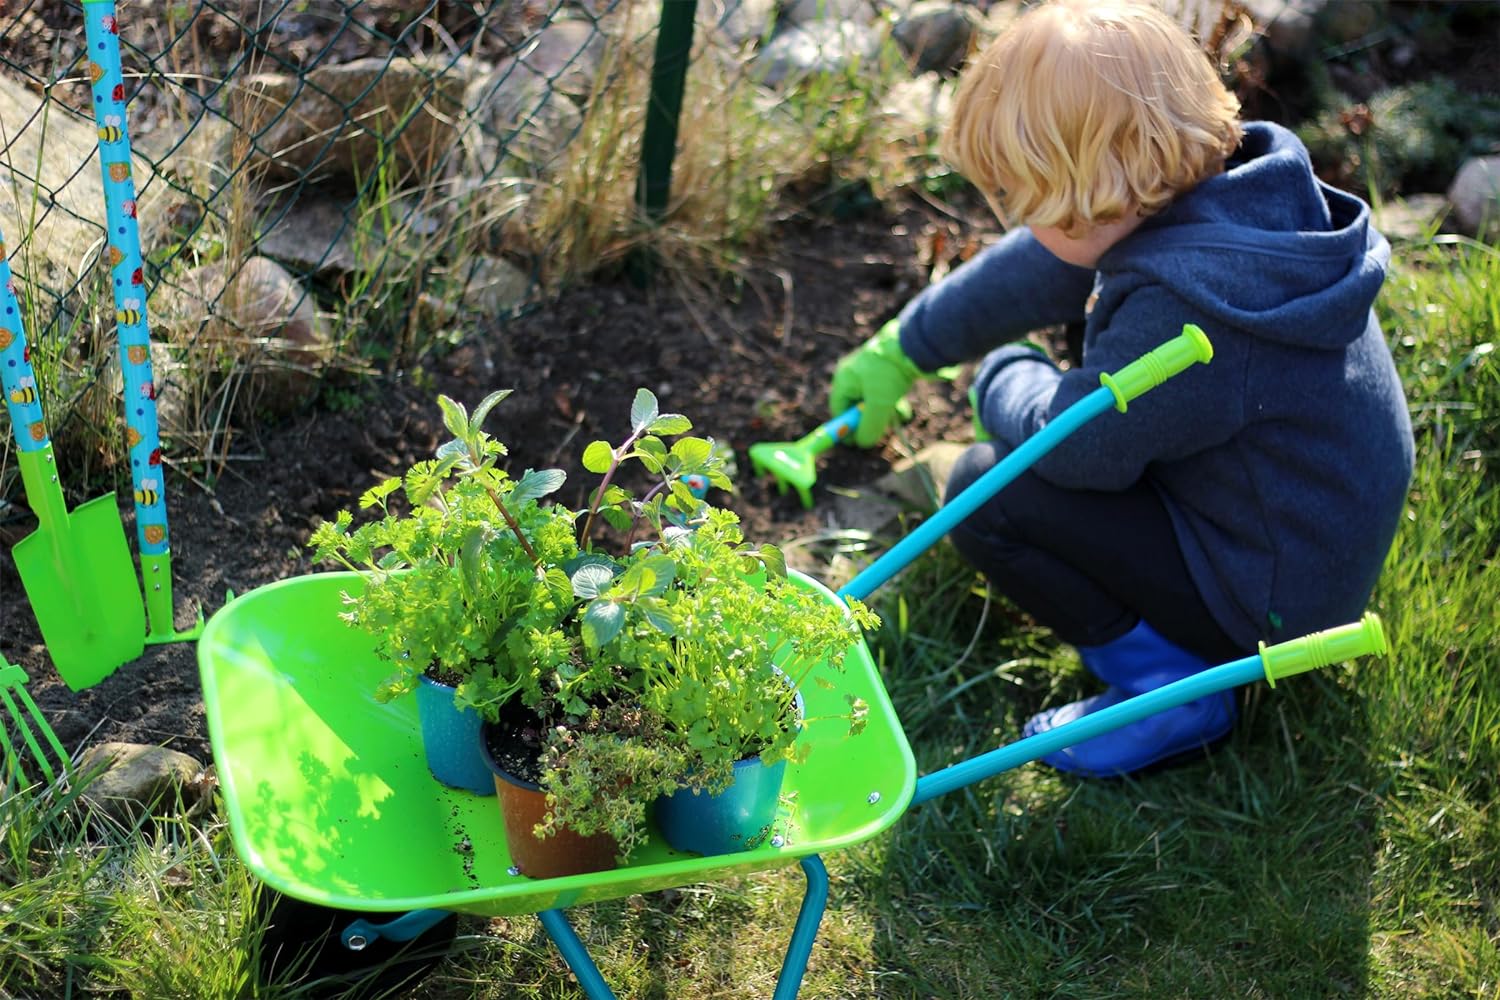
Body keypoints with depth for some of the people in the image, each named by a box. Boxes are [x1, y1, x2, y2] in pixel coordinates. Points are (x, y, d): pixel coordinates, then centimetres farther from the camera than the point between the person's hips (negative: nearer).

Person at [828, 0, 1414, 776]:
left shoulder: (1188, 305, -35)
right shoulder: (1220, 193, -6)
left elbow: (1073, 444, -23)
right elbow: (1038, 269, 7)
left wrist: (999, 382, 0)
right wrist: (902, 350, 19)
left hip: (1271, 600, -9)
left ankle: (1169, 687, -5)